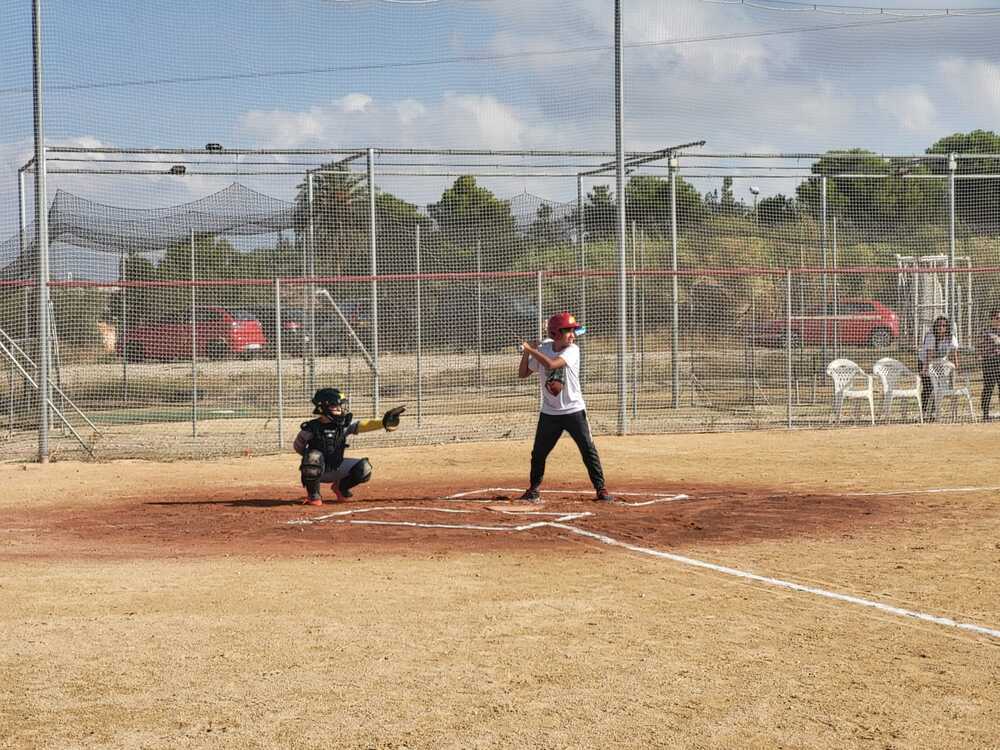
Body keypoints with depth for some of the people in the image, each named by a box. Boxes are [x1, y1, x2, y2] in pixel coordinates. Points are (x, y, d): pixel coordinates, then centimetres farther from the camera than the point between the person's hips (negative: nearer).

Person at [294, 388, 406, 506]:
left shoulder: (345, 424, -8)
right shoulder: (310, 428, -15)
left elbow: (364, 425, -24)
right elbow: (298, 447, 0)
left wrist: (384, 422, -40)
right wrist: (311, 457, -14)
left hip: (336, 469, 4)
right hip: (315, 472, -4)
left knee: (364, 468, -16)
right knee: (314, 456, -36)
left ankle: (341, 486, 13)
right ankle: (313, 495, -14)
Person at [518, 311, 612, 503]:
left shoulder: (572, 350, -12)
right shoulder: (542, 349, -1)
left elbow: (551, 364, -29)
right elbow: (522, 374, 5)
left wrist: (531, 349, -20)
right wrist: (526, 352, -7)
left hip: (574, 410, -3)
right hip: (549, 413, 3)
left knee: (588, 450, -5)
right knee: (538, 453, 9)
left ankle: (601, 489, 2)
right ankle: (533, 489, 26)